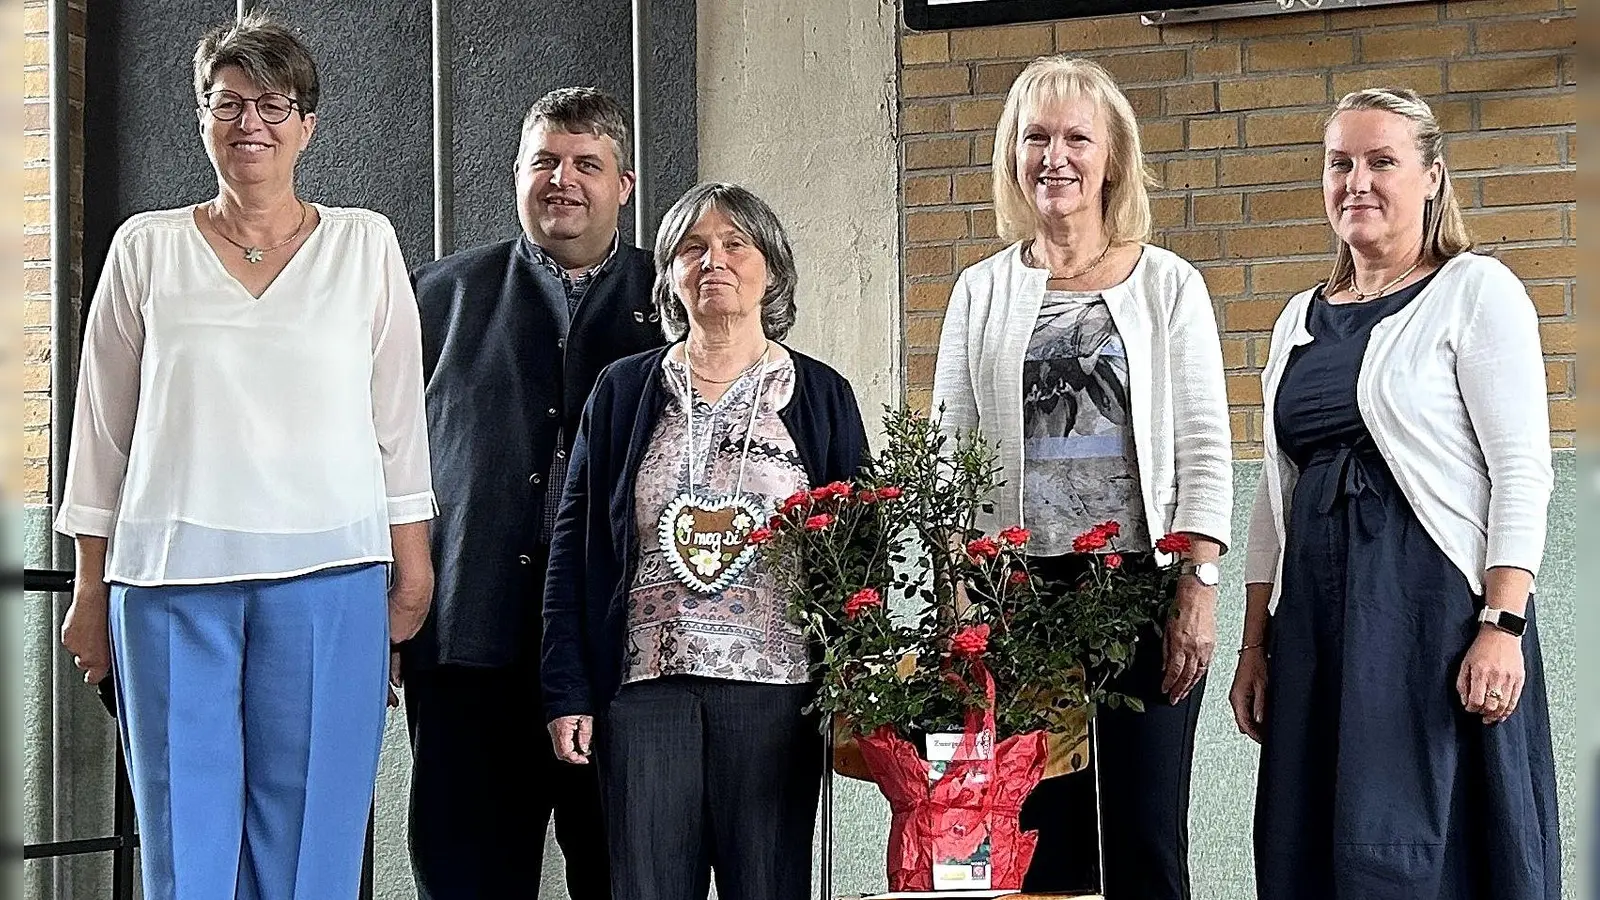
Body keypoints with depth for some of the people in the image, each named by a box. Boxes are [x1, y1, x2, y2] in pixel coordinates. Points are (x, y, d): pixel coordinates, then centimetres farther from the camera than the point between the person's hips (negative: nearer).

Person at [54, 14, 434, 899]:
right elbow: (103, 426, 11)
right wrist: (90, 590, 9)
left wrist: (412, 561, 4)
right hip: (170, 576, 1)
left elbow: (399, 417, 9)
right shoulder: (145, 247, 9)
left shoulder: (366, 244, 9)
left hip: (328, 573, 0)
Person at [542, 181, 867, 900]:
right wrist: (566, 691, 1)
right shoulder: (623, 391, 11)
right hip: (644, 683, 1)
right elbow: (573, 544, 9)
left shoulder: (821, 396, 9)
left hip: (775, 686, -1)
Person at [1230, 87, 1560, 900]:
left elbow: (1523, 472, -8)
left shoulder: (1474, 292, -1)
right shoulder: (1301, 320, 17)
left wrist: (1503, 625, -17)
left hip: (1438, 611, -6)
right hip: (1316, 616, 6)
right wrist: (1254, 646, 15)